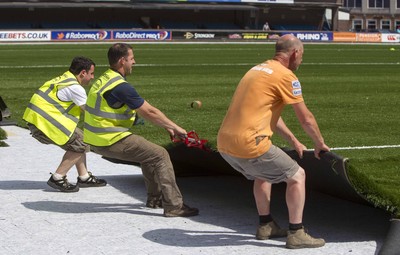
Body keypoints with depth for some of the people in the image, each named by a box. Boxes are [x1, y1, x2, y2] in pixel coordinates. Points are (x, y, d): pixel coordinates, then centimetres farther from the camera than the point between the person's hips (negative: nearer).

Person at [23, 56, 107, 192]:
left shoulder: (64, 79, 14)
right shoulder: (75, 88, -16)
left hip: (37, 119, 10)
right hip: (43, 124, -10)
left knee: (80, 139, 16)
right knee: (80, 146, -3)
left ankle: (84, 177, 22)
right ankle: (57, 179, 1)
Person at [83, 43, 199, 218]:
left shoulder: (105, 79, 12)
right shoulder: (121, 86, -20)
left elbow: (142, 110, 16)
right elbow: (149, 112, -14)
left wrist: (166, 127, 15)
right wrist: (175, 128, -1)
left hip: (97, 137, 10)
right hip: (109, 141, -10)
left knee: (148, 151, 25)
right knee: (160, 155, -6)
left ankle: (155, 198, 32)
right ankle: (174, 206, -7)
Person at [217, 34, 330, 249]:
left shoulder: (258, 69, 20)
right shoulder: (286, 76, -6)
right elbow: (306, 119, -2)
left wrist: (293, 141, 32)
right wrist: (320, 143, 15)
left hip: (224, 143, 9)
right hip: (248, 144, -9)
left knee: (262, 173, 33)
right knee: (297, 176, 6)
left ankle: (266, 225, 37)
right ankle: (296, 234, 5)